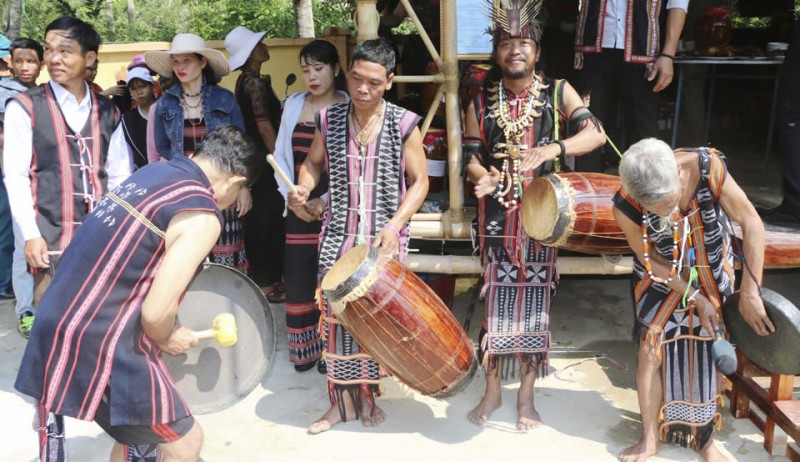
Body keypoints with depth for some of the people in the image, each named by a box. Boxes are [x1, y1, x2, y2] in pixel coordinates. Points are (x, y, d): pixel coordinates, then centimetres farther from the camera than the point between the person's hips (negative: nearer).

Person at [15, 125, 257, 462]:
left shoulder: (151, 172, 11)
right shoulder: (201, 215, -14)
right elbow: (156, 312, -20)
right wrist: (166, 340, 2)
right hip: (101, 344, -9)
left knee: (135, 435, 27)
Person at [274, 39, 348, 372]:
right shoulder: (293, 104, 8)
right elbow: (281, 154, 9)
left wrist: (326, 201, -13)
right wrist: (293, 198, -2)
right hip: (299, 207, 4)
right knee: (298, 274, 5)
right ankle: (305, 348, 20)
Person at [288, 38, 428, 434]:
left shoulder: (403, 124, -6)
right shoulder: (330, 119, 2)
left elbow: (419, 182, -2)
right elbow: (313, 162, 16)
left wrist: (394, 226, -15)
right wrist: (302, 189, -7)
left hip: (385, 237, -2)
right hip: (339, 236, 2)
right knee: (337, 317, 3)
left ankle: (367, 394, 26)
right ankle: (343, 401, 19)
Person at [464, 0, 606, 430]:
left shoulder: (558, 92, -1)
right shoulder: (481, 103, 4)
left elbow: (595, 132, -13)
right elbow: (472, 156, 7)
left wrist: (554, 148, -31)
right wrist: (482, 177, -16)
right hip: (497, 217, 1)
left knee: (534, 302, 6)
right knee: (495, 299, 6)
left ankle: (526, 394, 22)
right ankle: (492, 390, 22)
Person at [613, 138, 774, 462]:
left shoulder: (707, 167, -33)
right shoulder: (625, 207, -30)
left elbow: (751, 223, -22)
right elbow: (651, 260, -14)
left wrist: (750, 292, -22)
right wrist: (695, 298, -16)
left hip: (713, 276, 1)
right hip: (662, 279, -1)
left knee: (710, 354, 6)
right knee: (651, 350, -4)